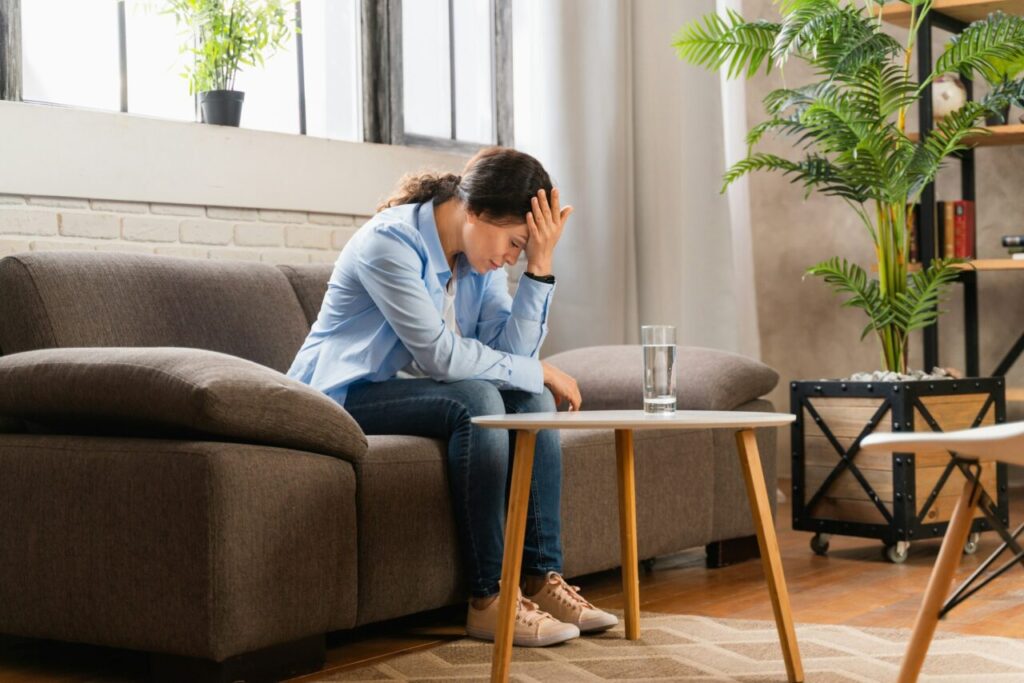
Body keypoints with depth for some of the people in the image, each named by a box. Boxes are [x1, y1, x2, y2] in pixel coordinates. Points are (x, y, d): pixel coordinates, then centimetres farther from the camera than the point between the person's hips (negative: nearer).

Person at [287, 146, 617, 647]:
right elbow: (438, 354, -27)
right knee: (476, 401, -31)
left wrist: (540, 266, -17)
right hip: (345, 396, -8)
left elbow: (510, 353, -8)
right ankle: (488, 600, -28)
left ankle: (540, 578, -15)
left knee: (532, 401, -13)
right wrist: (538, 372, -18)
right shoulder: (389, 241, -22)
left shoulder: (479, 253, 2)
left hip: (412, 388, 8)